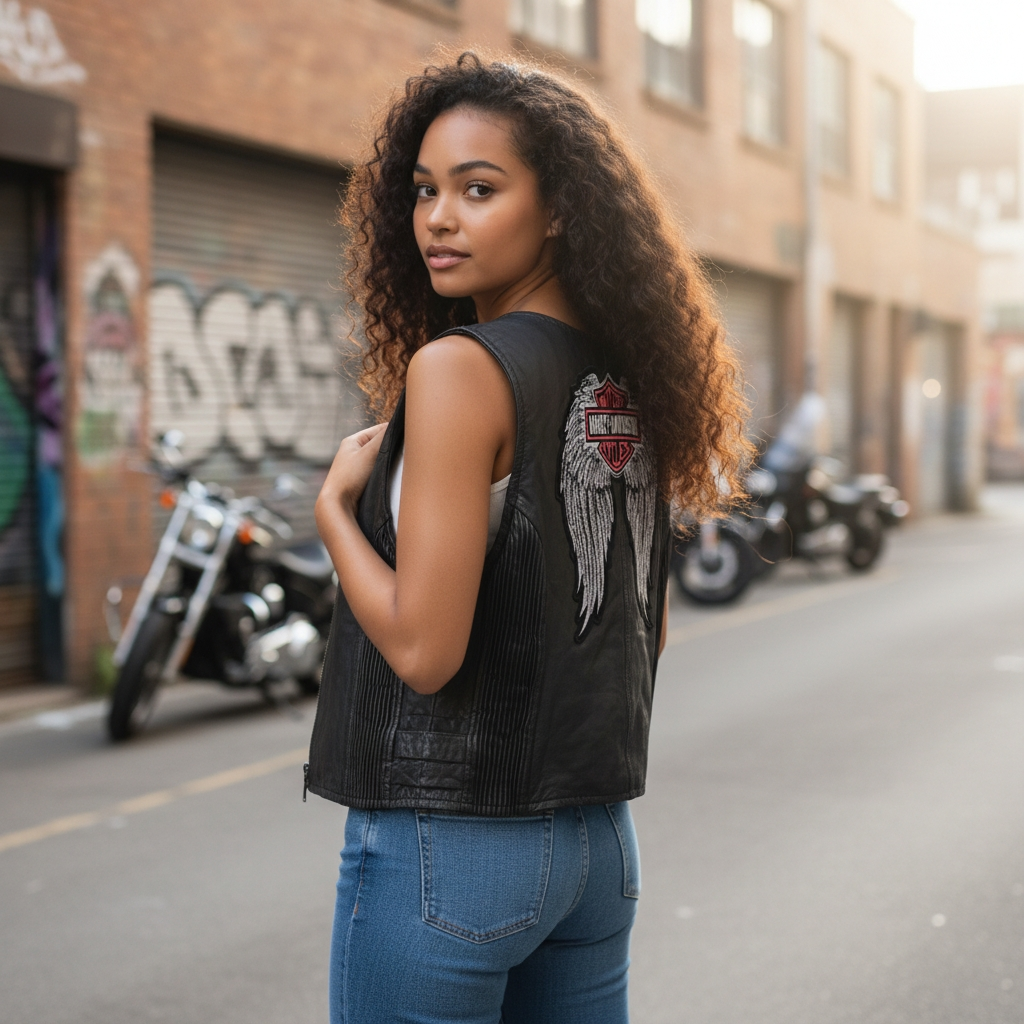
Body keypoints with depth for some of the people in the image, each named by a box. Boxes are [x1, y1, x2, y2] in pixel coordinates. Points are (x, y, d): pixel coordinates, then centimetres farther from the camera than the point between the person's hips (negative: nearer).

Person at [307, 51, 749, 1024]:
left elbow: (423, 649, -19)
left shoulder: (458, 367, -17)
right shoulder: (627, 381, 6)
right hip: (599, 837, 7)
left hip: (442, 844, -7)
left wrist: (334, 504, -7)